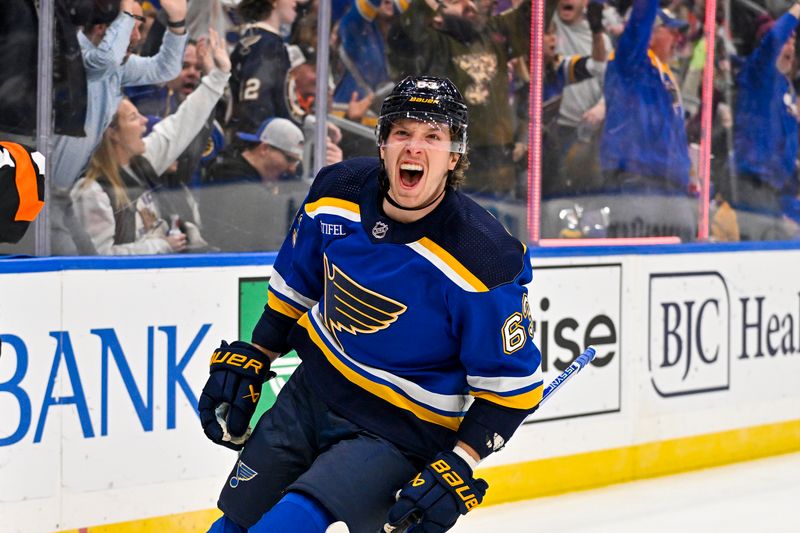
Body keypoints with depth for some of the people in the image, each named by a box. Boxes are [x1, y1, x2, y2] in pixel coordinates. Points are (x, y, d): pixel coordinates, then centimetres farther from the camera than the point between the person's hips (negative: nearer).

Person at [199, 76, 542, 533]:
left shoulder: (481, 259, -25)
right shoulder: (337, 193, -9)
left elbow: (511, 381, -17)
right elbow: (296, 282, 10)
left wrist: (460, 466, -23)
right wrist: (250, 359, 10)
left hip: (397, 436, -6)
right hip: (308, 394, 6)